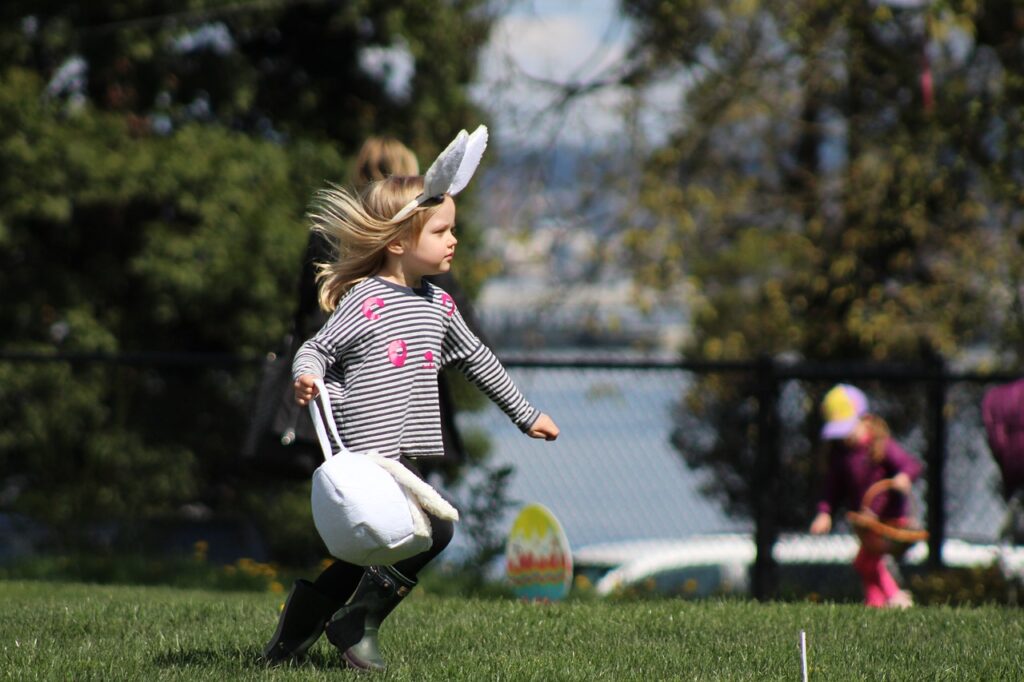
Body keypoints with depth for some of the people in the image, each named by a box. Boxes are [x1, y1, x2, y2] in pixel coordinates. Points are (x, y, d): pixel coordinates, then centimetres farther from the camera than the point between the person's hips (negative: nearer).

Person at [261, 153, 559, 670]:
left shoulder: (438, 305, 15)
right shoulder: (364, 300, -9)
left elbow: (476, 360, 27)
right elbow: (317, 349, -7)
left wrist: (525, 414, 33)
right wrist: (307, 377, -31)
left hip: (406, 453, 9)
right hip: (369, 449, -9)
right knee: (433, 529, -18)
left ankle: (293, 633, 22)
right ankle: (358, 623, -3)